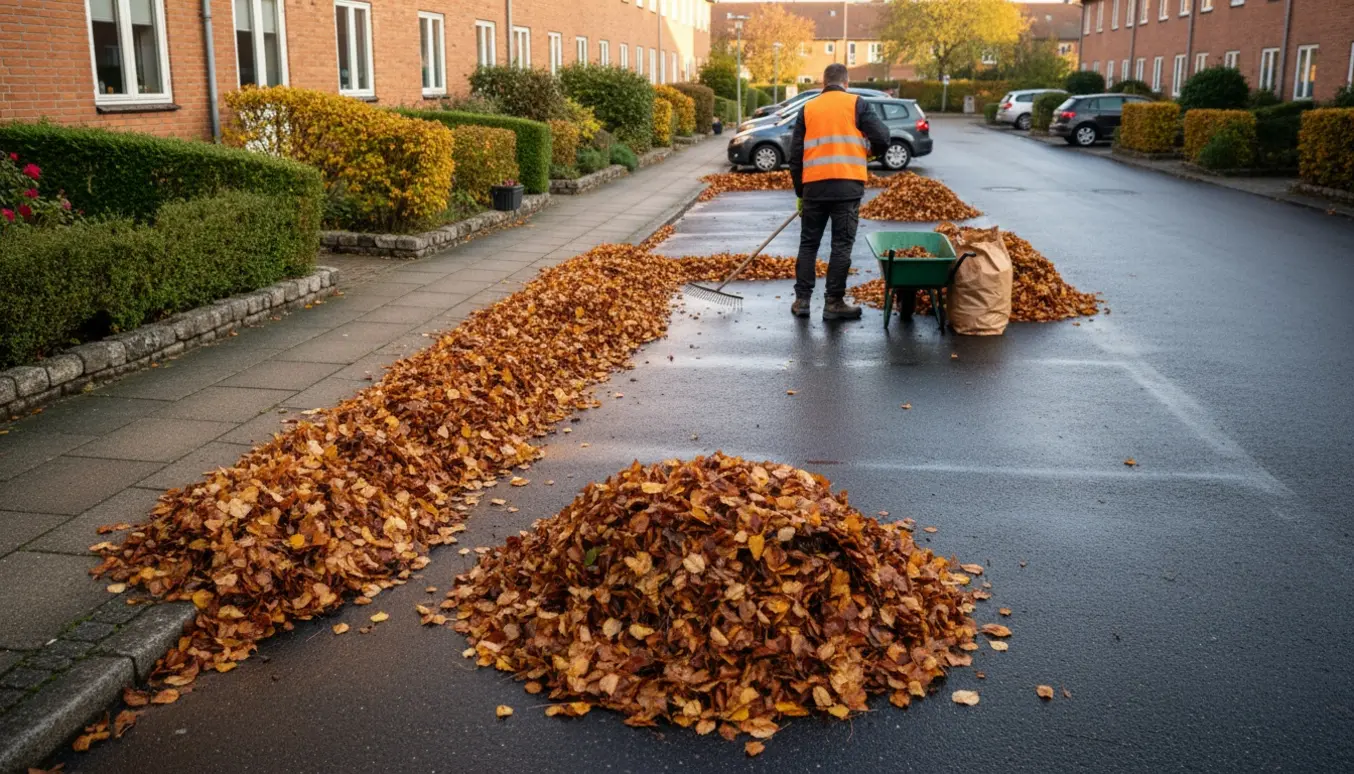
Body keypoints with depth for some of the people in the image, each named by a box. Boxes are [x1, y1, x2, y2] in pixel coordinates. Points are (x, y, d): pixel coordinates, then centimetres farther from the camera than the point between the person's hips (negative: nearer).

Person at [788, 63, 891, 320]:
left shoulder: (807, 108, 12)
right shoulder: (857, 104, 4)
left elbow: (795, 154, 12)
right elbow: (882, 138, -5)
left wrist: (800, 191, 20)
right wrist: (871, 152, 19)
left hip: (814, 185, 3)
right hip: (847, 185, -2)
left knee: (808, 243, 13)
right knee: (842, 244, 3)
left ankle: (802, 299, 11)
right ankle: (834, 303, 3)